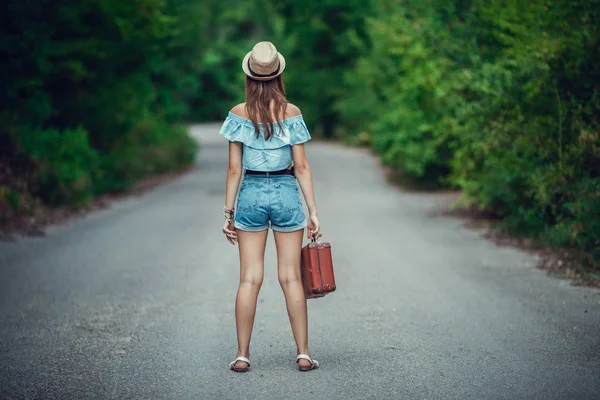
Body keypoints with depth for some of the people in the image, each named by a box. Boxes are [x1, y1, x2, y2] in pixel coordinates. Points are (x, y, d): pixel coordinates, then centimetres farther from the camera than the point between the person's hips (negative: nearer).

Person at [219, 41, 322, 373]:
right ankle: (303, 353, 7)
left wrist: (228, 212, 3)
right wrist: (313, 211, 0)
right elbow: (301, 167, -4)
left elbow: (234, 168, -3)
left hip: (251, 194, 0)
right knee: (291, 277, 5)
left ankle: (242, 355, 5)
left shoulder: (238, 114, -3)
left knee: (250, 279, 4)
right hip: (286, 193, 0)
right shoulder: (291, 113, -4)